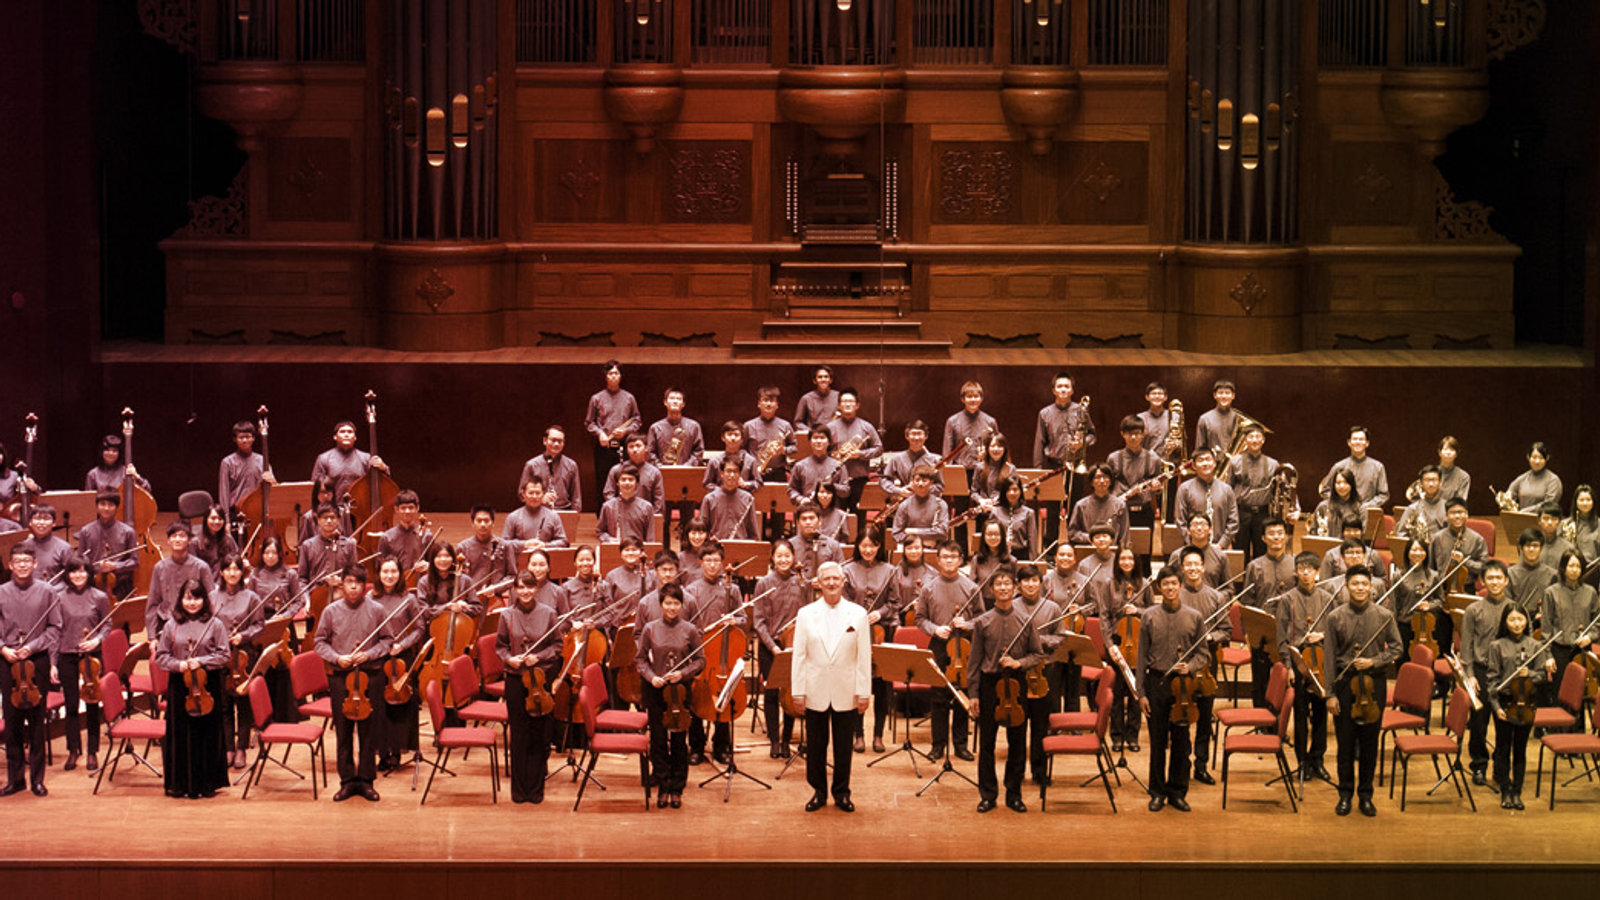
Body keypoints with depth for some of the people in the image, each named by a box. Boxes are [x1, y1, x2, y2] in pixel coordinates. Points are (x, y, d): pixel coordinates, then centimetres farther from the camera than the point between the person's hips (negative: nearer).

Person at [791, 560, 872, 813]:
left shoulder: (858, 614, 1)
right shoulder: (806, 614, 3)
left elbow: (864, 656, 0)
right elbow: (799, 656, 2)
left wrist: (863, 692, -4)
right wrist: (797, 691, -3)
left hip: (846, 694, 0)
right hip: (815, 693, 0)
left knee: (843, 746, 7)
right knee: (815, 745, 6)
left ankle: (841, 792, 19)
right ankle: (819, 791, 18)